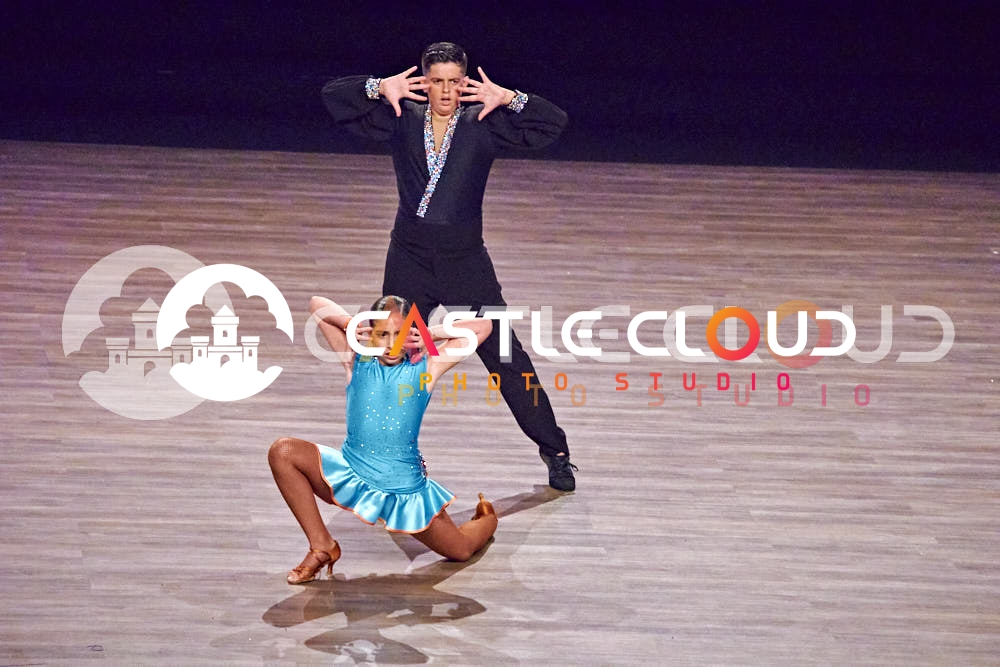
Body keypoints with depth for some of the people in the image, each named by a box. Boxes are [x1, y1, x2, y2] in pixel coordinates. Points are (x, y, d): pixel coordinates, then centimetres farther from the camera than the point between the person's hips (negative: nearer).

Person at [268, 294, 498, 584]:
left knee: (461, 550, 5)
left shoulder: (425, 368, -4)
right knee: (282, 452, -20)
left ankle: (487, 518, 47)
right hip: (351, 475, 1)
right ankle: (322, 546, -7)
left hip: (405, 487, -1)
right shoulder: (357, 361, -1)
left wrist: (430, 334, -9)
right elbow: (316, 305, 5)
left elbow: (483, 326, -5)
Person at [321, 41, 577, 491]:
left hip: (465, 257, -2)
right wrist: (380, 87, -9)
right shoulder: (401, 119, 2)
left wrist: (509, 99, -17)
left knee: (506, 357, -2)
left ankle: (555, 452, 8)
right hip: (410, 256, 2)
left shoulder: (484, 124, -3)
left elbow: (554, 123, -7)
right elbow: (333, 95, 5)